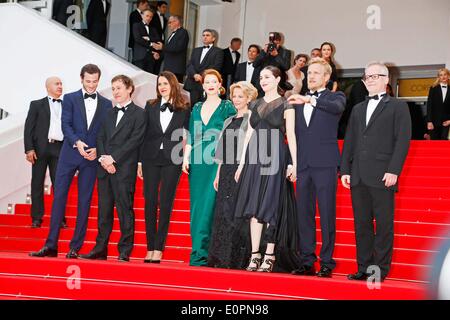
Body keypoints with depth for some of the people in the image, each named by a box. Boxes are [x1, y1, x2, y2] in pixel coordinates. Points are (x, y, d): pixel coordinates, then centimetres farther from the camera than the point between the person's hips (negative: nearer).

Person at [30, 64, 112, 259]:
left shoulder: (106, 104, 11)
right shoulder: (70, 99, 7)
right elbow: (65, 125, -4)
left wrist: (97, 150, -9)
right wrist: (77, 142, -21)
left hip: (91, 157, 1)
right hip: (69, 155, -1)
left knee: (84, 202, 1)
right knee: (59, 197, -4)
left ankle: (75, 248, 6)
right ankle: (51, 245, 1)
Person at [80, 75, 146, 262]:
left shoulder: (138, 114, 0)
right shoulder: (109, 113, 21)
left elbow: (134, 141, -9)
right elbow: (100, 138, 14)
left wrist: (113, 158, -13)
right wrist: (103, 159, -4)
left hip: (124, 169, -6)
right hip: (105, 169, 6)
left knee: (125, 210, -5)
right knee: (104, 210, 8)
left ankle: (124, 252, -1)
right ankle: (100, 249, 13)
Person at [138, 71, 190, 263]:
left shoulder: (184, 110, 3)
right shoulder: (150, 107, 9)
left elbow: (187, 135, 6)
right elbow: (143, 134, 8)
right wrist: (140, 161, 4)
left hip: (172, 161, -2)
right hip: (151, 159, 2)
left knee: (165, 204, -1)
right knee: (150, 202, 2)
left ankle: (159, 249, 1)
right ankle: (150, 249, 7)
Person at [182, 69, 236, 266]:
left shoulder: (227, 107, 2)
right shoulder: (197, 108, 17)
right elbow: (190, 136, 17)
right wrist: (186, 158, 6)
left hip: (217, 161, -5)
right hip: (197, 161, 5)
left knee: (208, 205, -10)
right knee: (196, 205, 4)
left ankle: (200, 253, -9)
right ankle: (198, 252, 9)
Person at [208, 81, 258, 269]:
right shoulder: (229, 121, 19)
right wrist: (218, 174, 16)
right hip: (227, 171, 7)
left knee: (236, 214, -7)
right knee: (222, 213, 4)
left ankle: (236, 259, -2)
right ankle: (220, 258, 9)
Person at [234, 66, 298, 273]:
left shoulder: (285, 105, 1)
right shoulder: (255, 105, 16)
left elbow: (291, 135, -3)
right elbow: (249, 134, 15)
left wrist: (294, 163, -10)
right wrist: (242, 162, 10)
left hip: (275, 157, -5)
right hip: (254, 157, 5)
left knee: (270, 206, -4)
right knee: (254, 206, 2)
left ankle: (270, 255, 1)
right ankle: (255, 255, 5)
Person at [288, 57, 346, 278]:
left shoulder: (335, 97, 6)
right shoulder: (299, 101, 18)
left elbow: (337, 107, -20)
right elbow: (295, 134, 18)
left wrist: (310, 100, -32)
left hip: (325, 164, -4)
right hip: (303, 165, 5)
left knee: (327, 215, -3)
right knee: (304, 215, 5)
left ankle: (327, 262, 2)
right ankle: (307, 262, 11)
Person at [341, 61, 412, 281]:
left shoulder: (398, 107, 4)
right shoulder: (358, 109, 21)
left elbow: (403, 140, -5)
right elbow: (349, 141, 18)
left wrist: (393, 170, -14)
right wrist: (345, 170, 8)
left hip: (382, 176, -5)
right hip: (358, 177, 5)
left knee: (384, 224, -1)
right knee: (361, 224, 7)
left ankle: (381, 268, 4)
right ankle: (364, 267, 13)